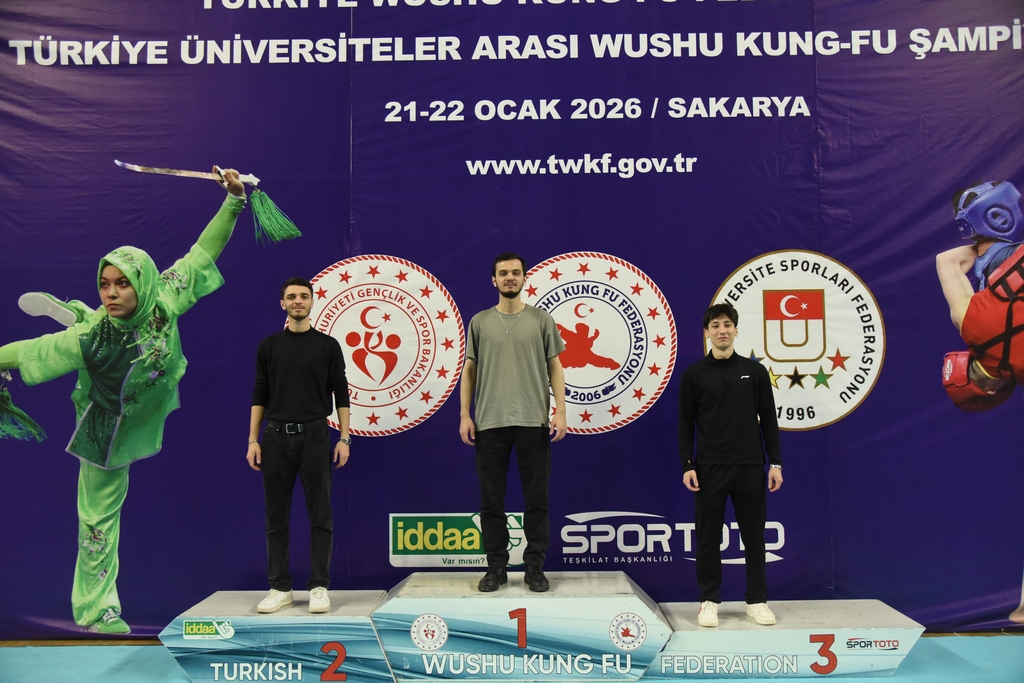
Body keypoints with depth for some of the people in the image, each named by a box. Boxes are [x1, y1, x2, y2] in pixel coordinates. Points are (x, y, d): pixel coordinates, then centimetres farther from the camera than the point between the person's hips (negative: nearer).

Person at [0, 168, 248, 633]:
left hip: (144, 420, 4)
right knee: (100, 517, 8)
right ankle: (95, 611, 24)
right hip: (106, 434, -3)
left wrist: (234, 200, -24)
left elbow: (203, 252, -21)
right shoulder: (90, 336, -36)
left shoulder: (164, 303, -28)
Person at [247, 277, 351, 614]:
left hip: (314, 435, -2)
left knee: (320, 516, 1)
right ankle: (280, 588, 16)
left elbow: (341, 394, 2)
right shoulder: (269, 346, 7)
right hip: (276, 437, 2)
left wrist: (344, 438, -5)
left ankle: (319, 587, 10)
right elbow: (259, 396, 7)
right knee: (276, 516, 6)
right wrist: (253, 440, 0)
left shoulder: (328, 345, 3)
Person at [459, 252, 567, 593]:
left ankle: (535, 567, 14)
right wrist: (465, 415, 2)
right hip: (489, 423, 1)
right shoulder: (480, 322, 9)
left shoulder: (541, 319, 6)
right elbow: (469, 370, 10)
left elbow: (554, 367, 4)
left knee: (536, 499, 4)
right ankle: (496, 567, 17)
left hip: (533, 422, -1)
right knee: (491, 500, 6)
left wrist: (560, 411, -6)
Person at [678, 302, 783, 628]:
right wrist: (687, 465, -7)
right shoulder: (693, 374, 1)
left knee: (754, 535, 8)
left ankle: (757, 600, 20)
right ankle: (709, 601, 16)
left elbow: (769, 419, 6)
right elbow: (686, 424, 1)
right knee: (708, 536, 4)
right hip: (710, 467, -1)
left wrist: (775, 462, 0)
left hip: (750, 466, 2)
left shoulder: (755, 371, 5)